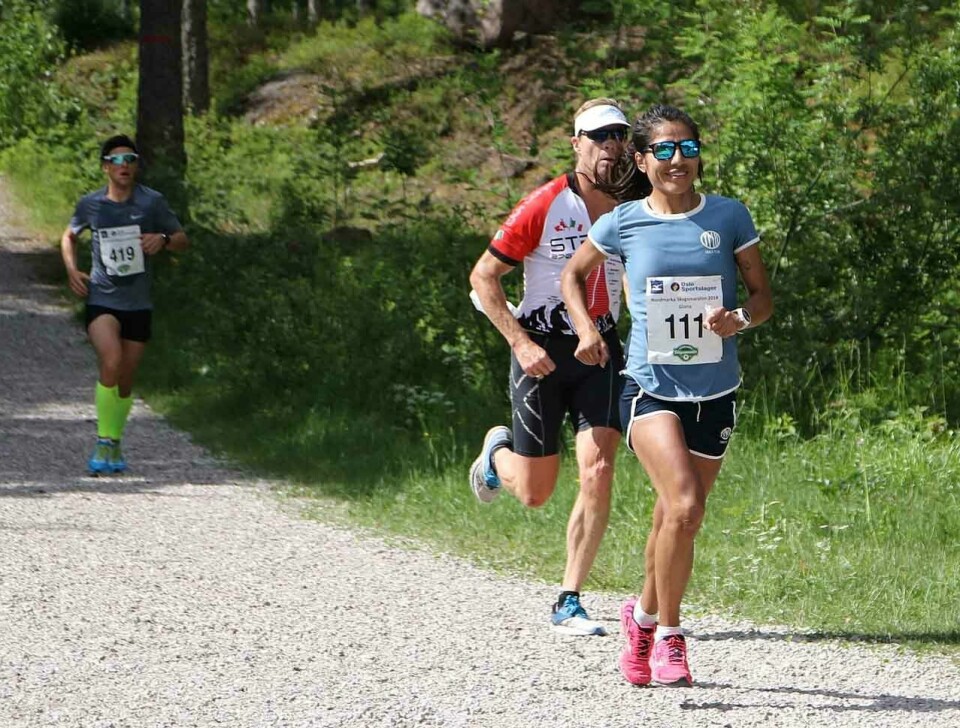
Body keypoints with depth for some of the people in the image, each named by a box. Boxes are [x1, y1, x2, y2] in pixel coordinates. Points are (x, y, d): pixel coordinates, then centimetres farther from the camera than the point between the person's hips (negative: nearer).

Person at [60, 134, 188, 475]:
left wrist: (163, 239, -16)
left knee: (125, 381, 9)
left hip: (138, 304, 2)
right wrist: (72, 269, 3)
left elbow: (182, 239, 6)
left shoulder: (152, 202, -2)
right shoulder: (90, 204, 0)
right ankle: (103, 442, -17)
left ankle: (114, 444, 30)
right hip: (101, 300, -2)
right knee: (111, 361, -25)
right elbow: (69, 236, 20)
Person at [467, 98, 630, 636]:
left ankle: (570, 603, -4)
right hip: (543, 352, -3)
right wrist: (521, 342, -16)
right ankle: (499, 453, 41)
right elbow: (483, 276, -7)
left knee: (598, 474, -13)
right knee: (535, 492, 4)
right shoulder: (545, 207, -12)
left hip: (601, 353, 3)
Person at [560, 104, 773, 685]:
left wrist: (739, 319, -16)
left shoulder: (729, 217, 0)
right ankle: (669, 635, -7)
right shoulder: (623, 223, 0)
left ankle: (644, 615, 39)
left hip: (714, 394, 2)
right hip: (650, 388, -2)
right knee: (683, 506, -22)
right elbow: (574, 275, 18)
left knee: (677, 520, 11)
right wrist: (587, 330, 1)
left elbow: (764, 296, 6)